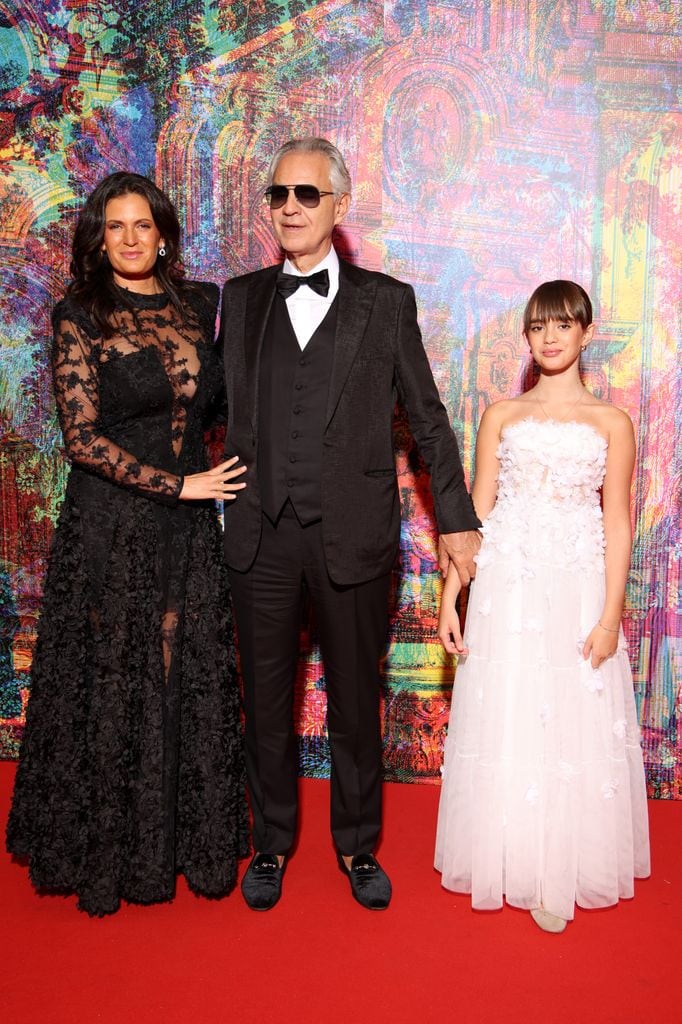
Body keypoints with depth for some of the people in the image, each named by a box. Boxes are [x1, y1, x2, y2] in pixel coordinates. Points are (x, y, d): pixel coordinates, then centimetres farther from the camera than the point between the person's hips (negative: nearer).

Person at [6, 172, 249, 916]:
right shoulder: (79, 317, -6)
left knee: (193, 681, 10)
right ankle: (107, 853, 28)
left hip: (191, 527, 4)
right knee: (113, 685, 7)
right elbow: (82, 437, -11)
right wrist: (177, 484, -13)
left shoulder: (198, 303, 8)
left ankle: (191, 839, 31)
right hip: (112, 527, -4)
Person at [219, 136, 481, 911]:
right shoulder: (242, 298, 9)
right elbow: (222, 405, 10)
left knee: (355, 700, 12)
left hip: (353, 535, -1)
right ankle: (271, 841, 35)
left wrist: (456, 520, 5)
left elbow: (428, 417, 6)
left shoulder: (387, 301, 3)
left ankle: (357, 843, 34)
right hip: (260, 535, 2)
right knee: (265, 700, 13)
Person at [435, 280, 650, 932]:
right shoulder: (502, 415, 9)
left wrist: (610, 614, -6)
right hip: (504, 589, 1)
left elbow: (618, 523, 2)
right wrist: (450, 599, 1)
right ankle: (507, 862, 26)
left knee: (573, 725, 5)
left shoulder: (611, 423, 6)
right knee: (502, 725, 7)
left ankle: (560, 873, 22)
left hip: (576, 591, -1)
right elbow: (475, 512, 6)